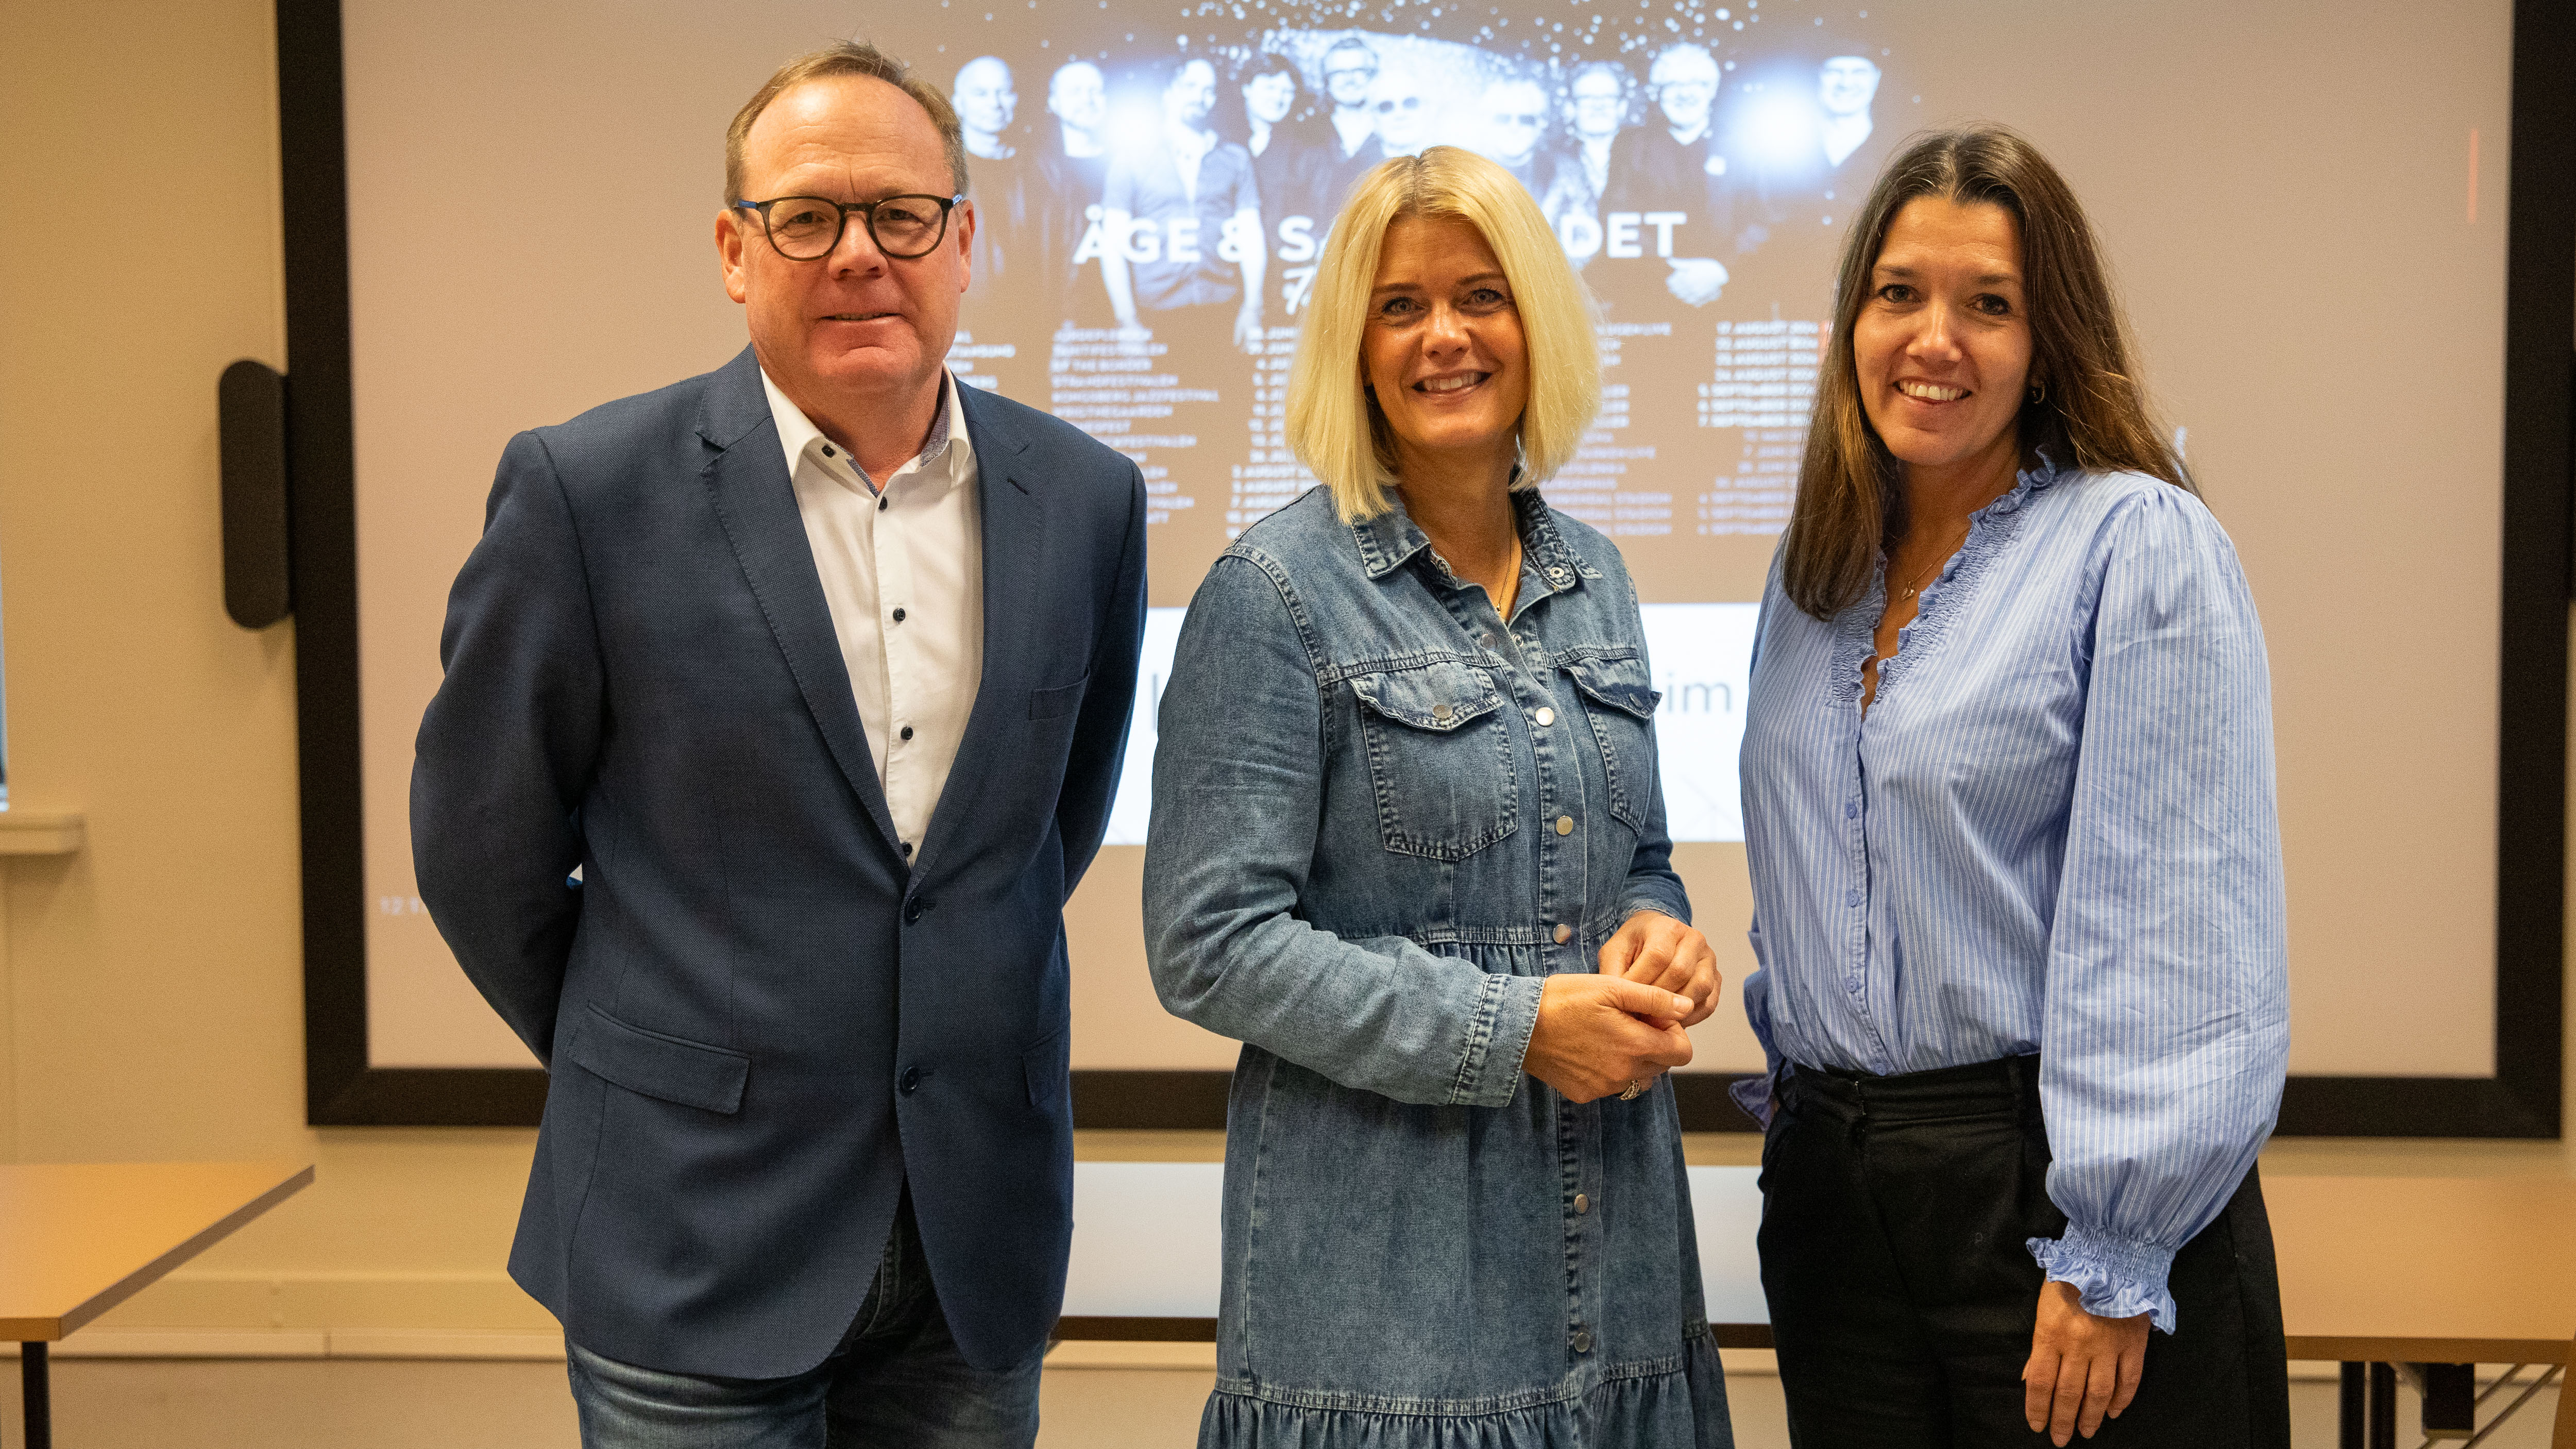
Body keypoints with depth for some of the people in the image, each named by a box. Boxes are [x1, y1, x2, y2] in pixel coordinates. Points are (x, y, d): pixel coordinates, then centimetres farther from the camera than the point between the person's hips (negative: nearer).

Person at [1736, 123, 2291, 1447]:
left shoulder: (2143, 545, -10)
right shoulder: (1817, 569, 11)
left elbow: (2180, 926, -16)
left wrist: (2111, 1259, -18)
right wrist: (1797, 1078, 15)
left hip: (2049, 1175, -6)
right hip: (1832, 1179, 6)